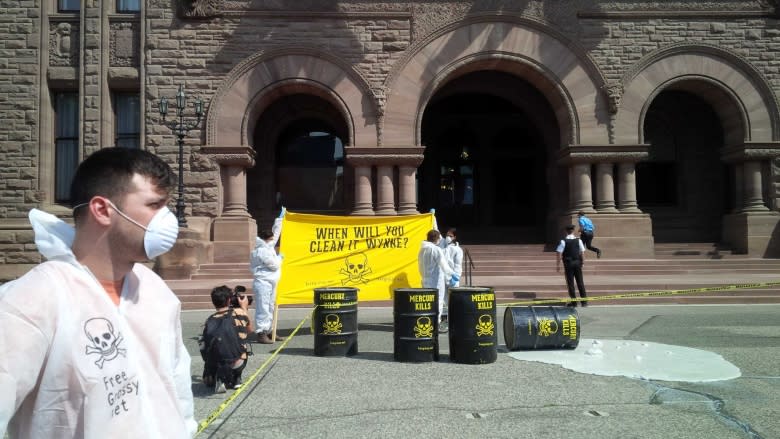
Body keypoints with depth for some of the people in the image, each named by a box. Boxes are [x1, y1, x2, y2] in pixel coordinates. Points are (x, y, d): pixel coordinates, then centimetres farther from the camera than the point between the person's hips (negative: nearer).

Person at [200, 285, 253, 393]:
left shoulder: (210, 320, 8)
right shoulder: (239, 312, 4)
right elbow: (249, 330, 23)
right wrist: (245, 308, 35)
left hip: (213, 365, 2)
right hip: (236, 363, -2)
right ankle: (235, 379, 22)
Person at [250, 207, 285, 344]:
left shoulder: (268, 246, 13)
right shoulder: (262, 251, -15)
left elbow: (276, 232, 21)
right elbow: (274, 265, -15)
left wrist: (280, 217, 22)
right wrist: (279, 257, 5)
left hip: (270, 282, 10)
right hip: (263, 282, -10)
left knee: (270, 308, 12)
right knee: (263, 308, -9)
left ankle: (268, 331, 19)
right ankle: (260, 333, -7)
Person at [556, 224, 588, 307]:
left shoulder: (563, 241, -9)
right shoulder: (578, 240, 0)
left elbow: (559, 254, -11)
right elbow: (582, 253, 2)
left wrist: (557, 265, -6)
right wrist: (582, 262, 13)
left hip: (568, 264, -3)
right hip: (577, 263, 3)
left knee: (570, 283, 4)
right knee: (580, 282, 9)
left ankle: (573, 302, 6)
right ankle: (584, 301, 12)